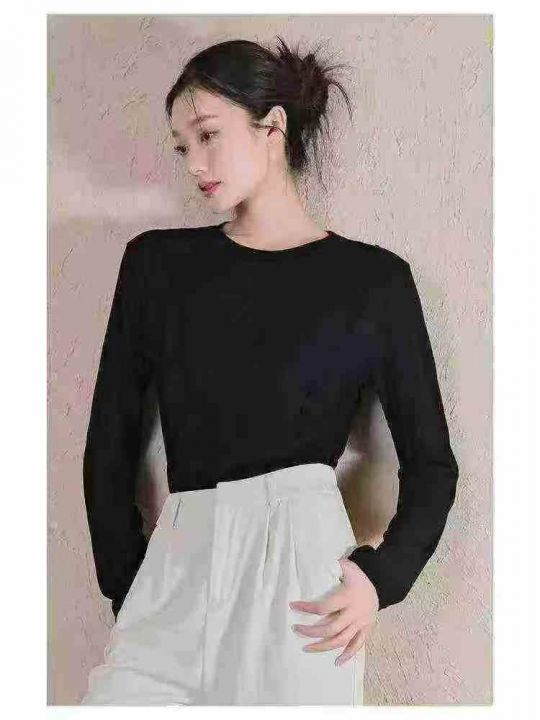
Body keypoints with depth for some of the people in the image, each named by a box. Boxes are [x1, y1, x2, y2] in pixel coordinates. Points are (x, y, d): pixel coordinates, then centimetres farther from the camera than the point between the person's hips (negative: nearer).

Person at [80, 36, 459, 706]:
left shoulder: (374, 279, 2)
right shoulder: (156, 262, 9)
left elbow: (431, 463, 7)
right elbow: (110, 442, 10)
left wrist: (384, 575, -7)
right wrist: (126, 585, 5)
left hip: (301, 563, -2)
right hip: (176, 567, 2)